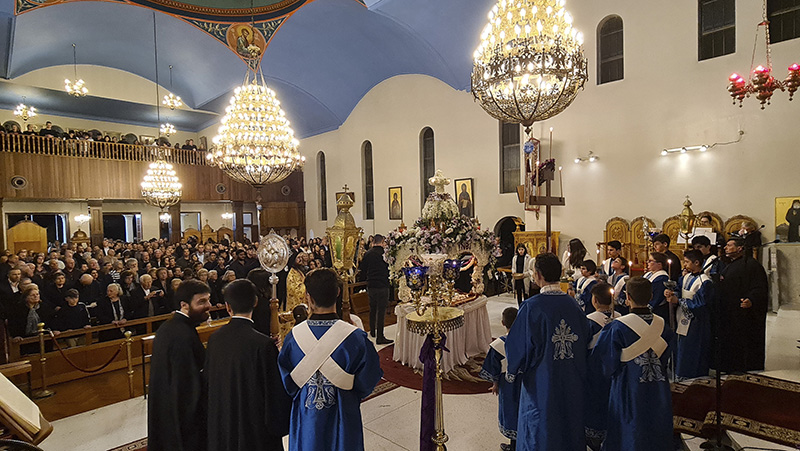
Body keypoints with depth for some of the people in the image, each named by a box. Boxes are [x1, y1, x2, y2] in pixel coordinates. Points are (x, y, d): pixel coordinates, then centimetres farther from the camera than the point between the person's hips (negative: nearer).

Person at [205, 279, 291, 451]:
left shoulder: (214, 339, -8)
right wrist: (280, 425, -2)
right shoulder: (263, 344, -25)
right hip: (255, 428, -5)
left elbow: (208, 382, 6)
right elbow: (275, 391, -17)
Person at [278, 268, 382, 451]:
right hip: (342, 422, -1)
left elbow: (286, 383, -5)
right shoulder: (355, 337, -26)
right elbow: (367, 382, -12)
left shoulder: (294, 336, -20)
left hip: (306, 420, 2)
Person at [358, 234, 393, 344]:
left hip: (371, 285, 5)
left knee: (372, 308, 19)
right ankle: (380, 337, -2)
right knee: (381, 310, -3)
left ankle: (372, 331, 33)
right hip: (383, 285, -5)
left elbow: (363, 270, 8)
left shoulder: (367, 254, 2)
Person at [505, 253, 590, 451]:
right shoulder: (573, 304, -5)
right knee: (569, 425, 23)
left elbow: (519, 345, -16)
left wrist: (512, 372, 2)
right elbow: (585, 341, 6)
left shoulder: (531, 307, -21)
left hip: (541, 384, -5)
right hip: (572, 384, 5)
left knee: (539, 434, 11)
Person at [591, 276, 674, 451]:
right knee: (656, 435, 20)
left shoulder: (618, 327, -21)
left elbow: (609, 364, -11)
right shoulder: (662, 325, -6)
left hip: (629, 392, -4)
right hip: (658, 393, 4)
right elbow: (666, 358, 9)